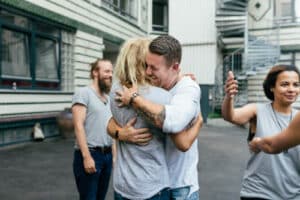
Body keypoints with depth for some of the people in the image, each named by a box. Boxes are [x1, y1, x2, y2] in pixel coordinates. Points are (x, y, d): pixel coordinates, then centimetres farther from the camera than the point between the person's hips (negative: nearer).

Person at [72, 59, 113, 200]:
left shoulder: (107, 98, 15)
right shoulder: (83, 93, -8)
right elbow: (79, 126, -15)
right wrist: (87, 156, -21)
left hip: (107, 155, 7)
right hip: (89, 154, -7)